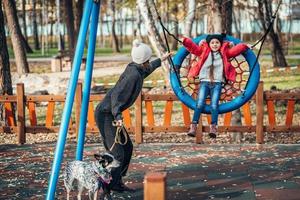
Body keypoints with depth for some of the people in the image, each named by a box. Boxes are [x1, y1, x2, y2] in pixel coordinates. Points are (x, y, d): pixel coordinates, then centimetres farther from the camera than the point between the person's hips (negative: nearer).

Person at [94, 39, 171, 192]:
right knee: (117, 154, -15)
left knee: (127, 147, 13)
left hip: (110, 113, 10)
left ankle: (116, 183, 21)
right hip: (106, 114, -10)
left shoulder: (134, 68, 7)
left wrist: (160, 61, 48)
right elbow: (116, 95, -29)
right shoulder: (134, 75, -20)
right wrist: (118, 117, -42)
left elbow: (146, 69, 32)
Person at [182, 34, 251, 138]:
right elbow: (192, 47, 7)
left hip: (217, 83, 0)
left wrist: (246, 46, 2)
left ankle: (213, 128, -19)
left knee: (214, 105, -14)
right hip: (204, 82, 0)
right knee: (200, 104, -14)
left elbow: (236, 49, 10)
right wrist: (184, 40, -4)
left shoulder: (224, 53, 12)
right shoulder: (204, 51, 11)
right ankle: (193, 127, -17)